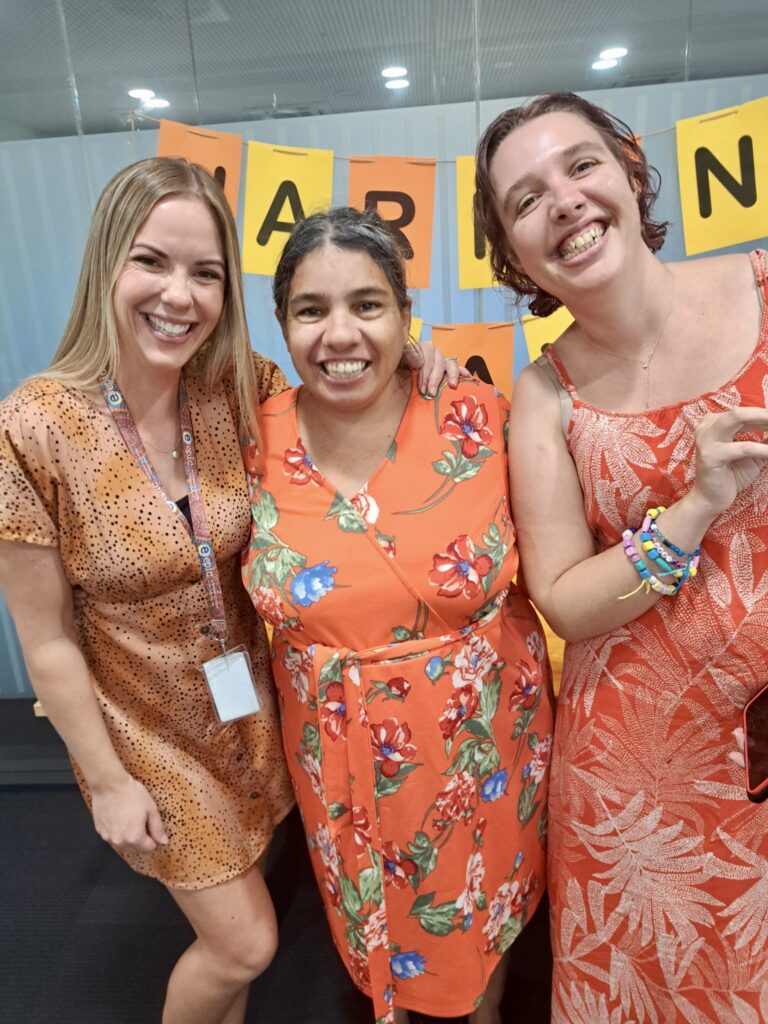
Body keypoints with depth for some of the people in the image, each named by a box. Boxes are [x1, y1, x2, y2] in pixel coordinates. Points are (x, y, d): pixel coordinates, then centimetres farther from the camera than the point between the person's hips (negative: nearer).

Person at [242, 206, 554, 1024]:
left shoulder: (478, 418, -16)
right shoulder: (257, 441, -12)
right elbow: (245, 583, 3)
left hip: (482, 733, 0)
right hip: (341, 749, 1)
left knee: (487, 900, 27)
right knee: (371, 917, 28)